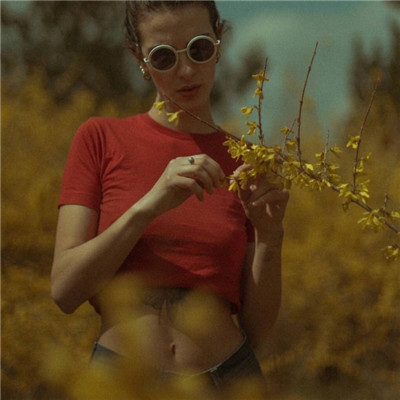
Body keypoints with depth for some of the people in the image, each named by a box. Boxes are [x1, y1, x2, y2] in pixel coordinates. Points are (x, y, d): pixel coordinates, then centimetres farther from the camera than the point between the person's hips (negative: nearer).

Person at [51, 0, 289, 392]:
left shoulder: (245, 168, 6)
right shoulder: (100, 139, 2)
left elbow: (256, 328, 4)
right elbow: (64, 290, -7)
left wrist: (269, 236, -12)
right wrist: (150, 206, -18)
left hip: (227, 377, 2)